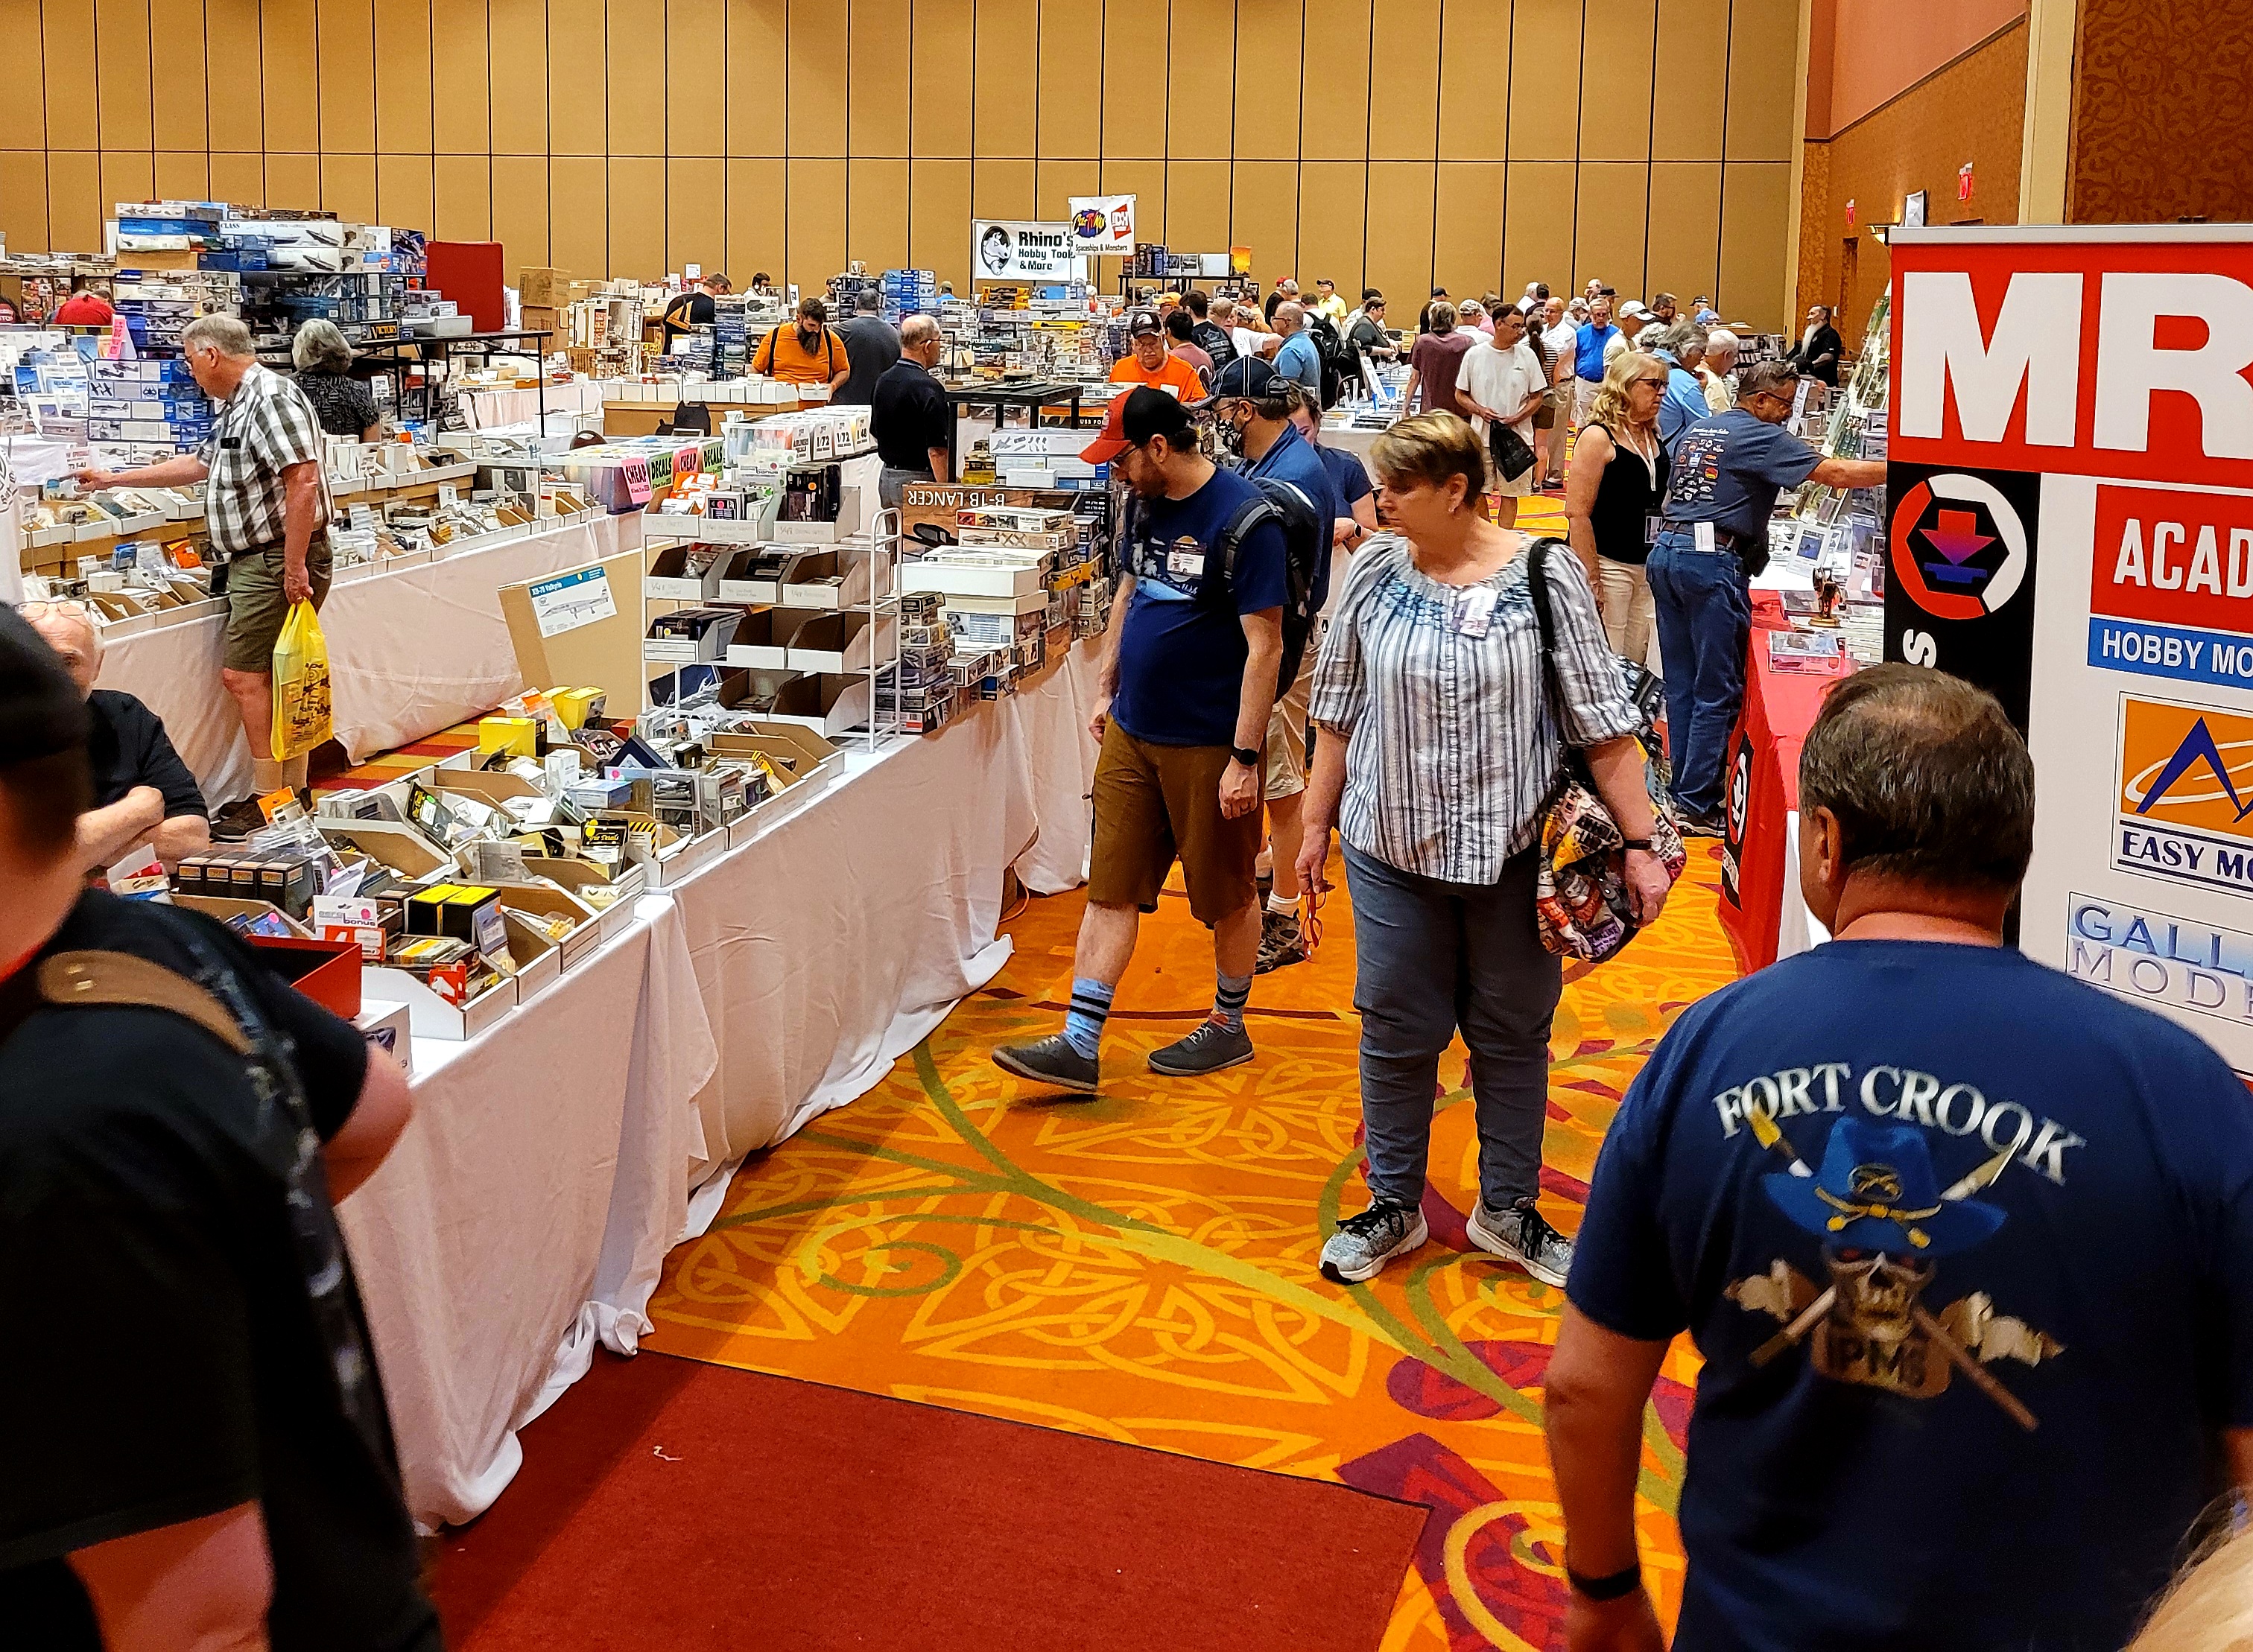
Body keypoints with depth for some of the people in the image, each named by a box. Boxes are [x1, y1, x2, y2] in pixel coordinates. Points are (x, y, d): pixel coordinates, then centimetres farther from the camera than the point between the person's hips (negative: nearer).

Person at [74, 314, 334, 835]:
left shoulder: (271, 397, -16)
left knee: (242, 674, -9)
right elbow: (199, 464, 32)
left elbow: (304, 482, -25)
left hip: (280, 559, -10)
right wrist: (113, 479, 36)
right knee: (273, 676, 12)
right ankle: (294, 788, 18)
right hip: (255, 560, 11)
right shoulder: (236, 406, 18)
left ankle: (269, 799, -4)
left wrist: (294, 569, -25)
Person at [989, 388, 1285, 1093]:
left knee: (1226, 895, 11)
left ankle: (1229, 1026, 29)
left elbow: (1264, 646, -19)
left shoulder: (1241, 517, -18)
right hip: (1132, 732, 7)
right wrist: (1106, 690, 19)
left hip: (1208, 743, -7)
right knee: (1111, 888, 6)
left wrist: (1245, 758, -21)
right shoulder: (1148, 505, 6)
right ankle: (1079, 1046, 9)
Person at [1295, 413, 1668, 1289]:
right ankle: (1393, 1206, 28)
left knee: (1512, 1033, 12)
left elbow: (1602, 722, -9)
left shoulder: (1543, 575, -10)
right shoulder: (1374, 571, -2)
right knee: (1396, 1030, 10)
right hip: (1393, 848, 2)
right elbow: (1338, 711, 7)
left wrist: (1640, 844, -12)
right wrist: (1316, 826, 9)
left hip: (1512, 850, -1)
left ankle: (1508, 1210, 30)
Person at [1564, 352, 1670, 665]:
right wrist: (1591, 579, -21)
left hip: (1647, 566, 8)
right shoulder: (1598, 437, -12)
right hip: (1607, 565, -8)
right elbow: (1577, 512, -18)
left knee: (1636, 662, 11)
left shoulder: (1654, 437, 10)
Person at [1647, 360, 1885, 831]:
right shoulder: (1763, 437, -5)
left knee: (1681, 683, 13)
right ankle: (1698, 806, -1)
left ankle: (1682, 788, 19)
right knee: (1717, 691, -2)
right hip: (1712, 562, -8)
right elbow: (1836, 473, -12)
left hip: (1666, 551, 8)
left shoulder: (1693, 432, 18)